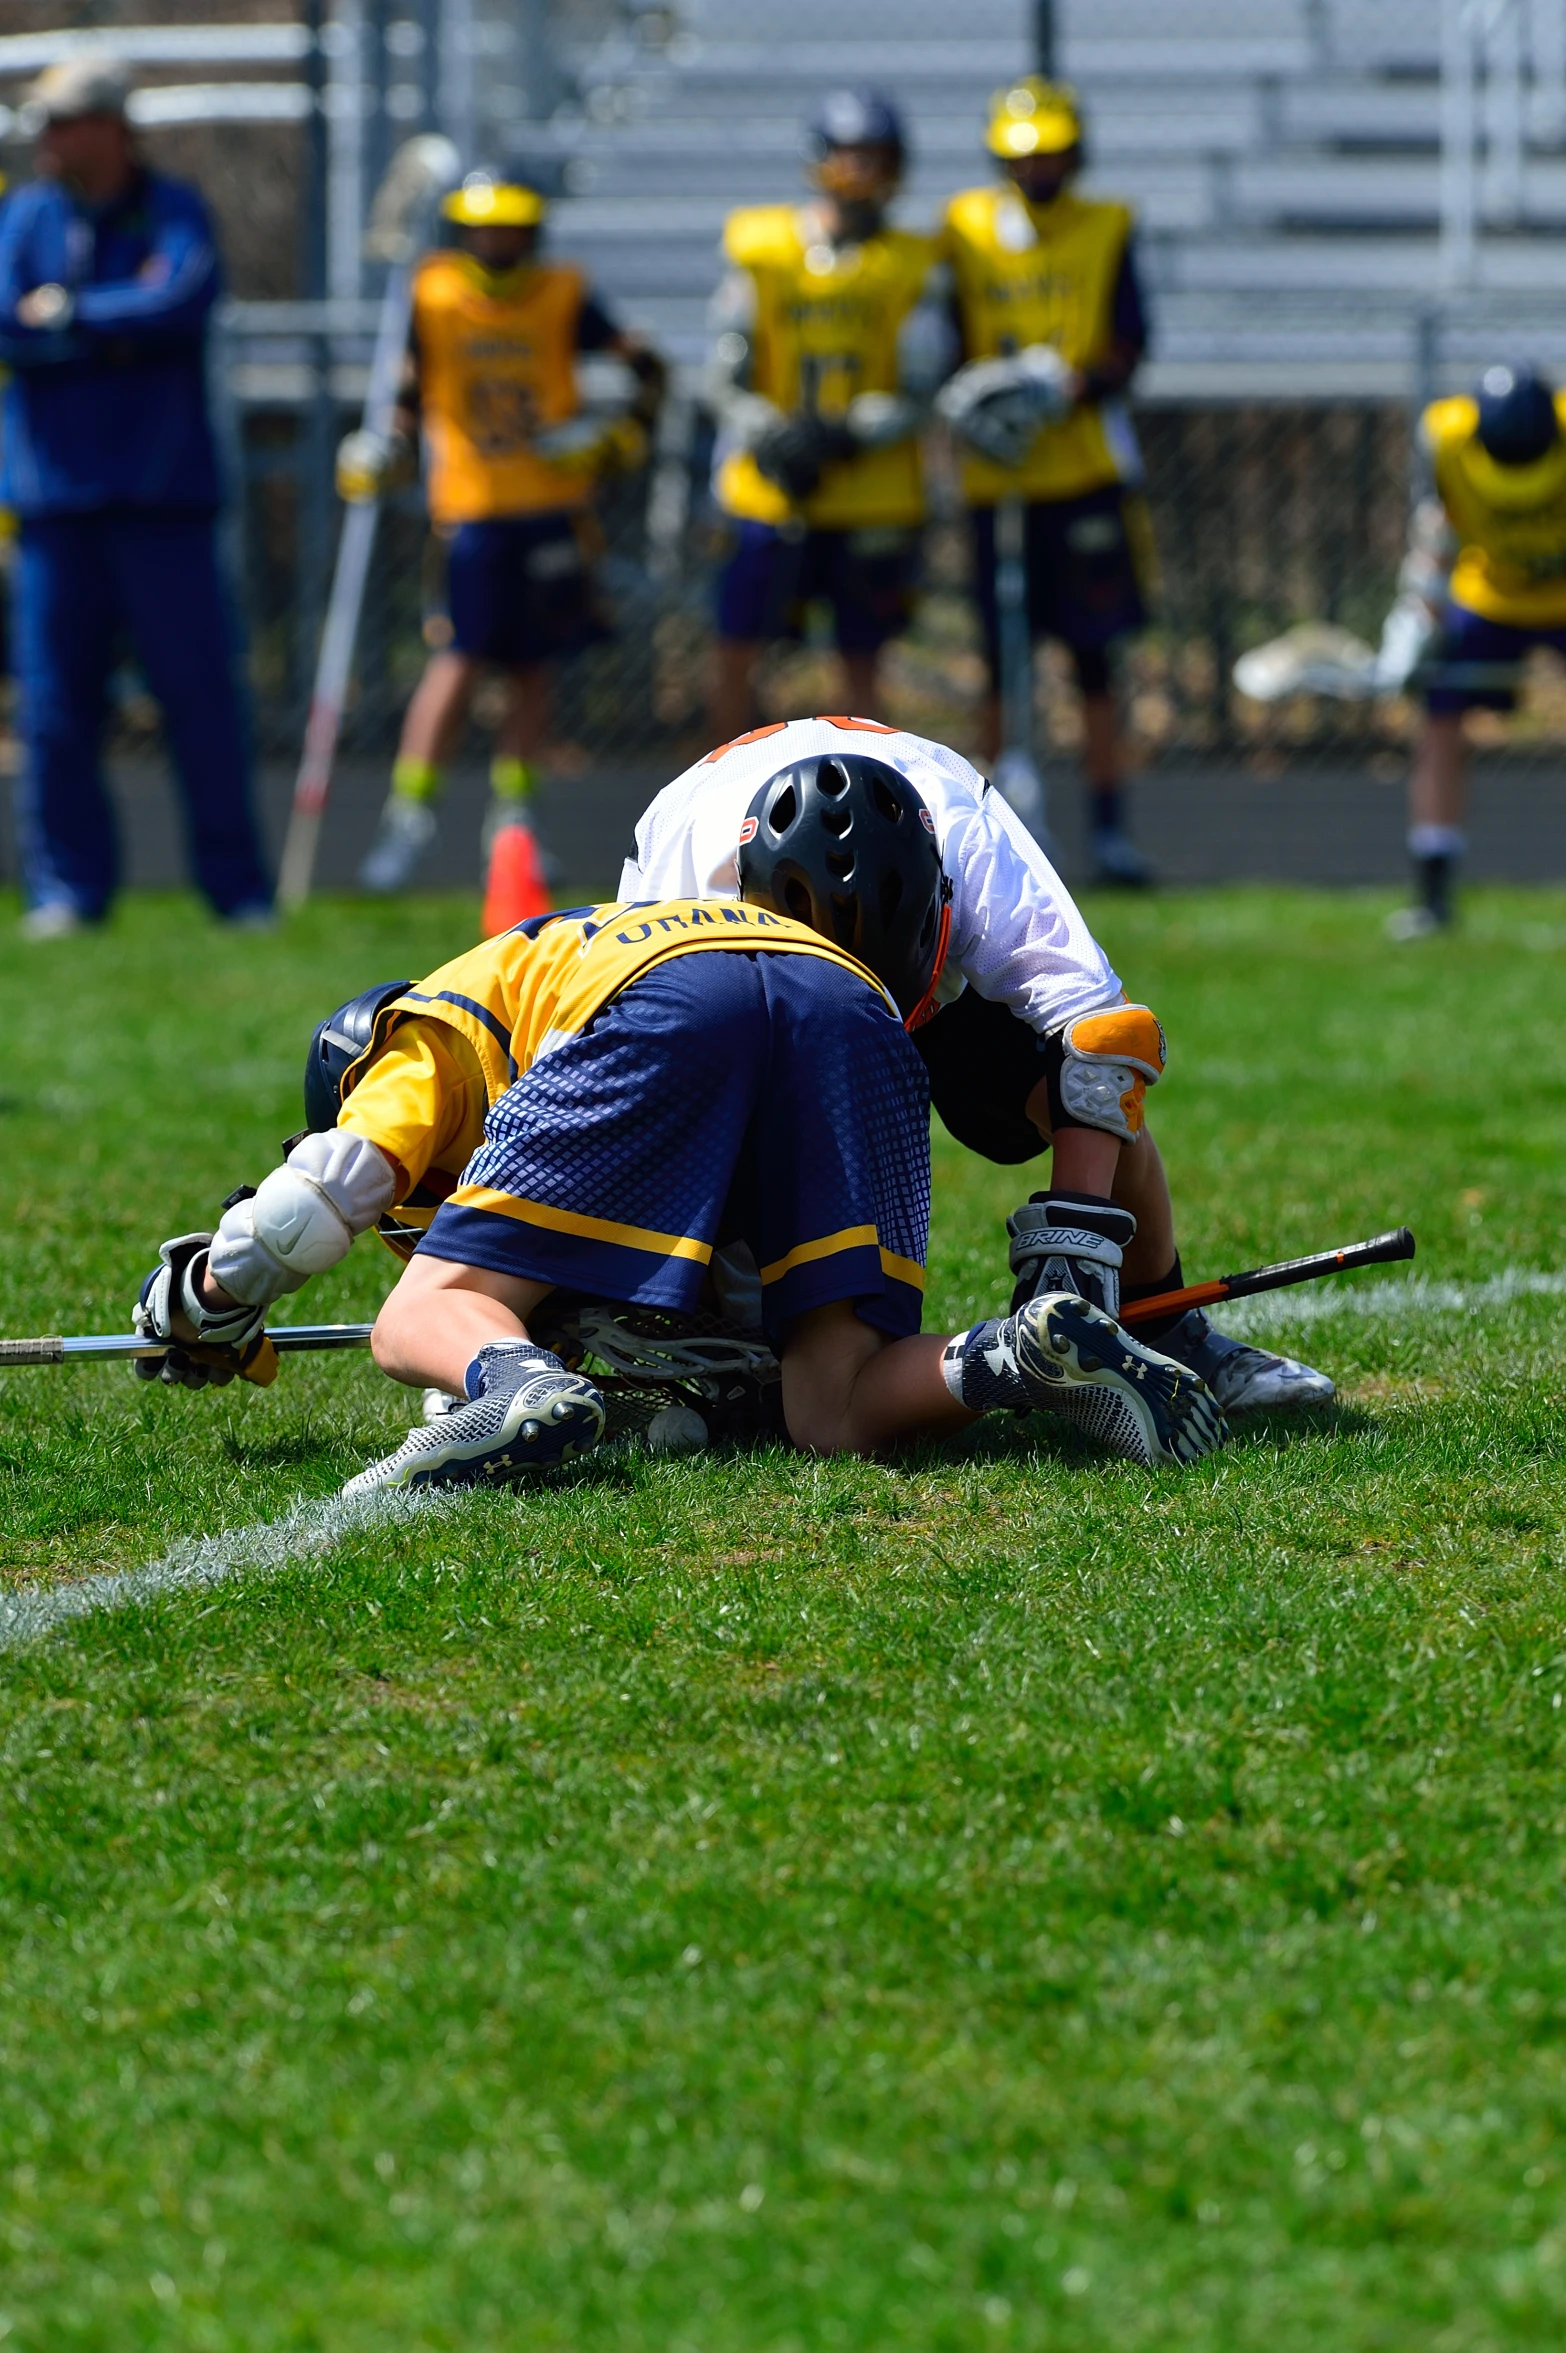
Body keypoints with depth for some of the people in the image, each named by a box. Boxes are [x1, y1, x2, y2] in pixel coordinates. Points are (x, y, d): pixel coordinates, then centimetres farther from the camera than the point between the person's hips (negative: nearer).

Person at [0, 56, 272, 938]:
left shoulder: (174, 212, 3)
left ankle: (239, 887, 7)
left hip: (163, 498, -2)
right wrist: (122, 327, -9)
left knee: (203, 696, -1)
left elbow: (184, 301, -15)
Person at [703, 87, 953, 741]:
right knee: (734, 657, 0)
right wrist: (770, 440, -20)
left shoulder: (913, 266, 0)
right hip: (769, 492, 0)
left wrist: (848, 434, -22)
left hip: (873, 502, 0)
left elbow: (919, 395, -5)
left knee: (862, 664, 5)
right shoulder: (758, 250, 0)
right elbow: (723, 381, -1)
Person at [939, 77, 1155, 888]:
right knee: (1001, 664, 3)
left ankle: (1109, 830, 5)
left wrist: (1073, 384, -18)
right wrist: (967, 400, -9)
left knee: (1094, 661, 0)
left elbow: (1125, 353, 1)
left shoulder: (1105, 231, 4)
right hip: (996, 478, 1)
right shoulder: (966, 230, 7)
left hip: (1085, 472, -1)